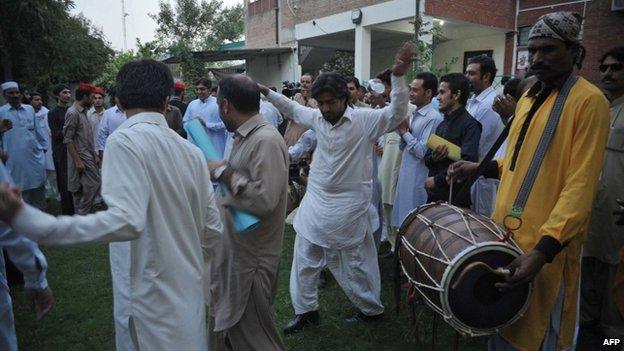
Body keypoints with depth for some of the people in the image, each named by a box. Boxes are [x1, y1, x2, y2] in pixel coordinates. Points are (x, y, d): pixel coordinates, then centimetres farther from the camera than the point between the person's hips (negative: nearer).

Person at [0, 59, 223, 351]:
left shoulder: (125, 140, -15)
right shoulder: (191, 151, 3)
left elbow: (126, 221, -28)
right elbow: (213, 228, 5)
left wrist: (26, 219, -27)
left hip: (153, 302, -6)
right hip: (191, 293, 6)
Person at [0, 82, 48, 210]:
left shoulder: (30, 109, 9)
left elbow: (39, 130, 12)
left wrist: (44, 147, 11)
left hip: (36, 156, 3)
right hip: (15, 159, -3)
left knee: (39, 188, 10)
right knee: (20, 191, 5)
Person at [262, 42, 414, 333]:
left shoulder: (365, 119, -14)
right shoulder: (317, 117, 2)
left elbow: (397, 114, -25)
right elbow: (292, 109, 18)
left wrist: (398, 76, -37)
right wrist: (267, 93, 9)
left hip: (347, 208, -6)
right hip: (314, 203, 6)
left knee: (355, 264, 10)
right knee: (304, 260, 14)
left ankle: (372, 309, 33)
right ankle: (306, 310, 32)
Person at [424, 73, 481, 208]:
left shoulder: (470, 124, -10)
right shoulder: (442, 124, 16)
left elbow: (467, 162, -22)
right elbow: (427, 159, 18)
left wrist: (437, 179, -14)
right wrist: (433, 158, -6)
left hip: (455, 198, -7)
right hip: (434, 196, 7)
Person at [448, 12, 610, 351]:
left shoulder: (589, 100, -13)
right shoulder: (528, 97, 12)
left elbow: (580, 185, -20)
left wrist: (544, 249, -28)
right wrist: (482, 167, 6)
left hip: (548, 240, -7)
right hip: (508, 227, 7)